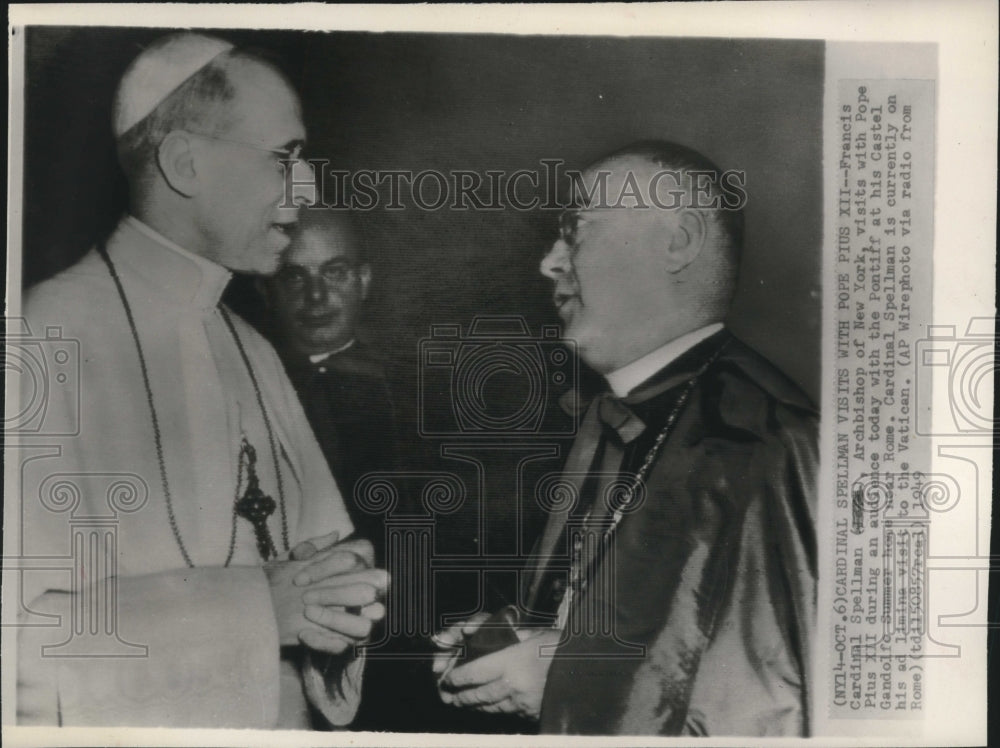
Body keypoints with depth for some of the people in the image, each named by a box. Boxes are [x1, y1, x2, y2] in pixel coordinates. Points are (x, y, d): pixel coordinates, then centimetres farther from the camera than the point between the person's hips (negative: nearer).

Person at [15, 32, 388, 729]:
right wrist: (258, 606, -24)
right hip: (124, 725, -6)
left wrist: (336, 595, -11)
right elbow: (26, 632, -24)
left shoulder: (254, 353, 4)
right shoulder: (55, 334, -18)